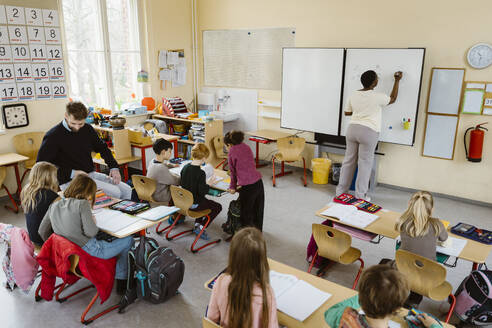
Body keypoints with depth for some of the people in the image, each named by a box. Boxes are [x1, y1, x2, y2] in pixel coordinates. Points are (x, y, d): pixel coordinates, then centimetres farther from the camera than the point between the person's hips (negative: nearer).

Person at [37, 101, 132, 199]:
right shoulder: (53, 136, -11)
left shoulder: (87, 129, 6)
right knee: (115, 192, -23)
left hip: (91, 173, 7)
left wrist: (114, 167, 4)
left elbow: (102, 148, 20)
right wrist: (71, 173, -20)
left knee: (127, 190, -6)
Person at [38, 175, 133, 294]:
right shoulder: (82, 204, -17)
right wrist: (93, 222, -3)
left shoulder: (54, 206, 4)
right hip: (92, 251, -8)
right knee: (128, 241, 7)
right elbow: (90, 232, -24)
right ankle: (121, 281, 16)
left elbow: (42, 231, 11)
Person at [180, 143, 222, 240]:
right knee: (218, 207, 12)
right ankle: (201, 226, 6)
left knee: (205, 200, 34)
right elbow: (202, 192, -24)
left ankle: (197, 224, 26)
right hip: (194, 204, -8)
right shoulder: (201, 173, -25)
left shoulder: (185, 167, -3)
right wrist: (208, 184, -7)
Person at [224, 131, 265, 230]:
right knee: (258, 210, 23)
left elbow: (233, 172, 2)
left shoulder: (232, 152, -5)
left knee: (246, 214, 9)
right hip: (258, 183, 7)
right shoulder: (246, 147, 13)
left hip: (247, 187, -7)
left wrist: (232, 187, 16)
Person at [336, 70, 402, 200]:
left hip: (352, 129, 5)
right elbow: (393, 99, 10)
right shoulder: (377, 97, -9)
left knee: (349, 160, 13)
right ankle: (360, 195, 10)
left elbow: (347, 112, 13)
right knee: (365, 163, 4)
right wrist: (397, 81, 18)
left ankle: (341, 190, 19)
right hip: (368, 132, -5)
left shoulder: (354, 95, 4)